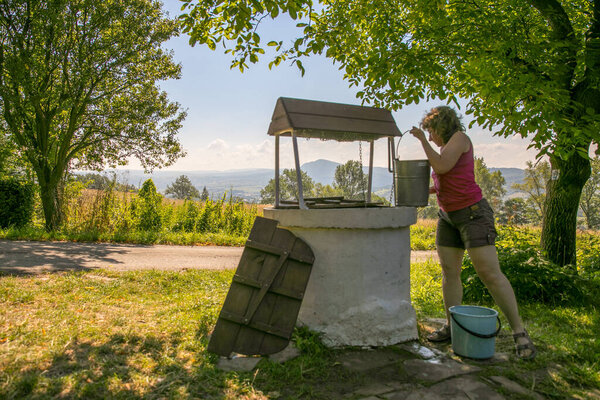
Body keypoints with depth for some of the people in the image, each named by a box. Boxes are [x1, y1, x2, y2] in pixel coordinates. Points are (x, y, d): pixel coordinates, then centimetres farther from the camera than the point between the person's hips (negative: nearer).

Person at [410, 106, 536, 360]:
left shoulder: (460, 138, -7)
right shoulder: (445, 149, 17)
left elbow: (441, 167, -21)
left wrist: (422, 140, -12)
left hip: (472, 213, -9)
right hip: (448, 217, 9)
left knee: (490, 273, -9)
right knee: (449, 272, 5)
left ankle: (519, 331, 3)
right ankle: (452, 326, 14)